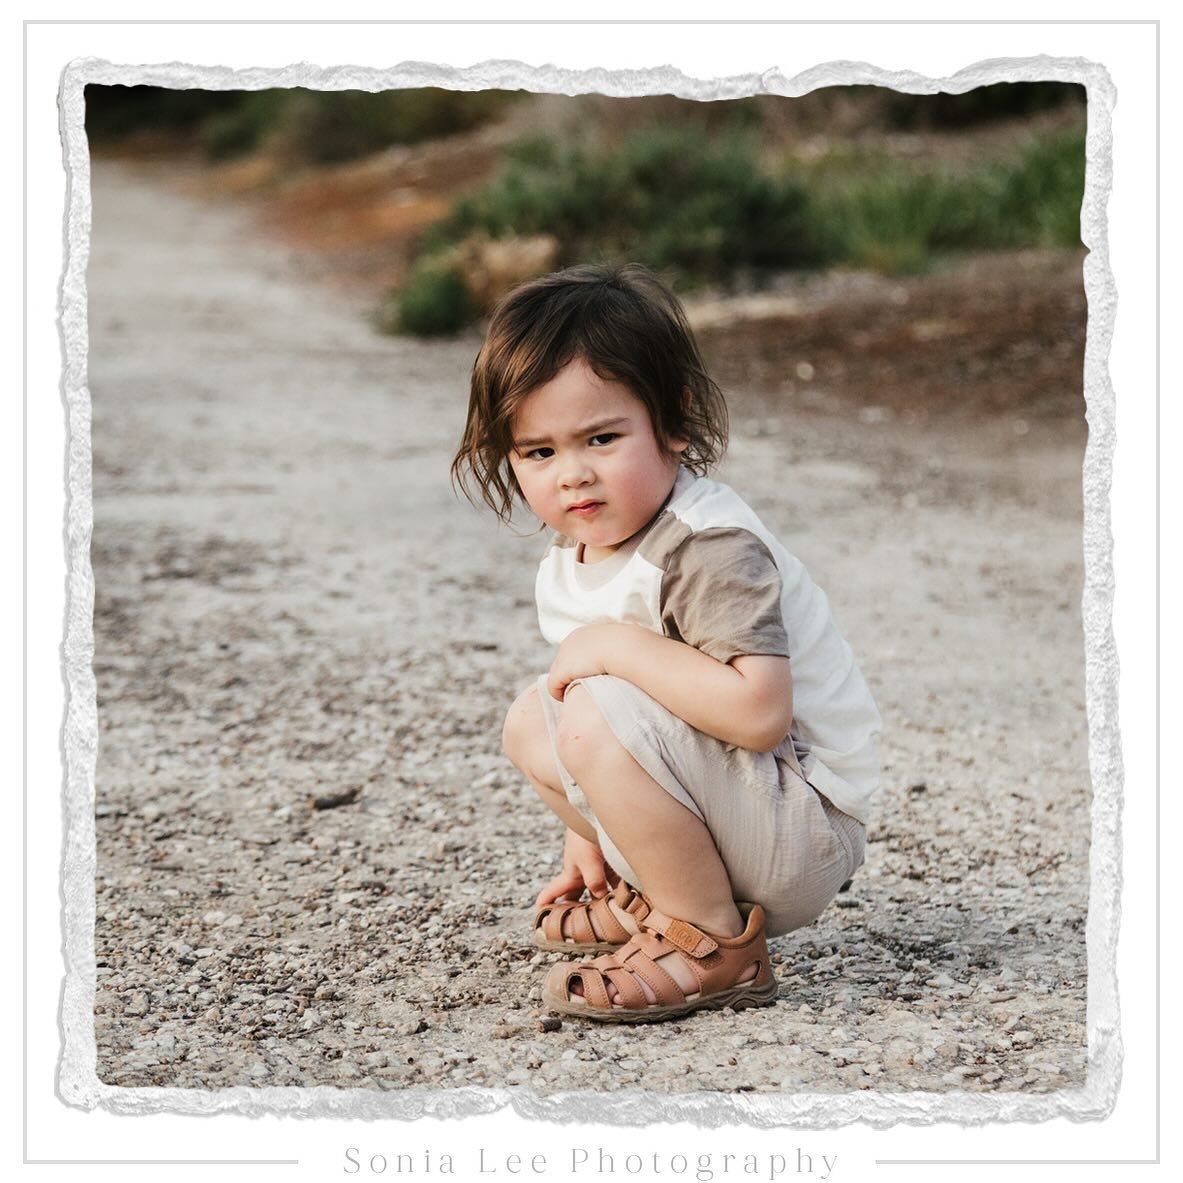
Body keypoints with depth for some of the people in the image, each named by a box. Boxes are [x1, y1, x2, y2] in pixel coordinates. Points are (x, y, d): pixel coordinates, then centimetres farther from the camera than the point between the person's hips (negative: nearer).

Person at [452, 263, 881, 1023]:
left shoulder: (710, 547, -25)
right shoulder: (570, 562, 4)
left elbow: (758, 712, -36)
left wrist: (619, 645, -28)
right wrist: (587, 836, 12)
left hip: (808, 832, -9)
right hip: (729, 807, 9)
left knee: (601, 718, -28)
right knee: (532, 722, 10)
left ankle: (717, 948, -15)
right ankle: (654, 897, 16)